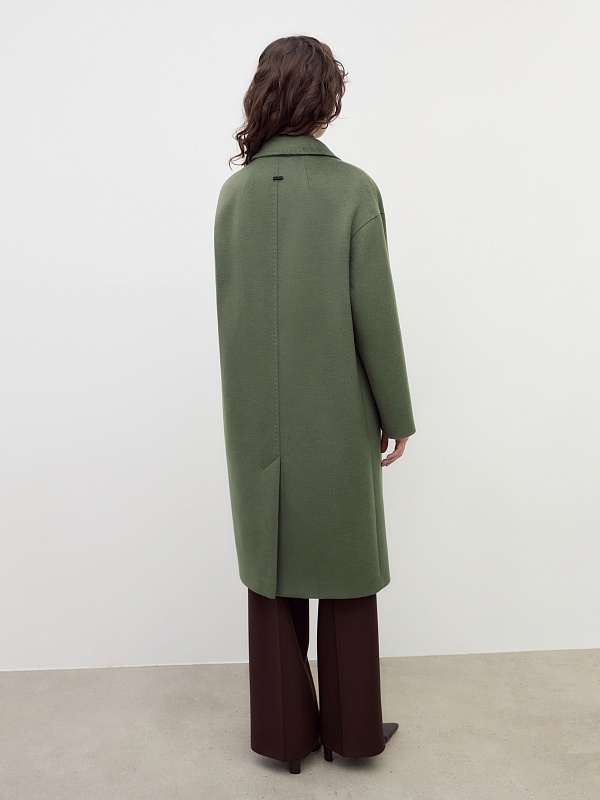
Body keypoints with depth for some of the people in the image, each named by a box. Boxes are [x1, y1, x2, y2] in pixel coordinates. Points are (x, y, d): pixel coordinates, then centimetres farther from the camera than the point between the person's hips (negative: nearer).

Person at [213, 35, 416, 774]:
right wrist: (397, 414, 0)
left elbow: (230, 308, 1)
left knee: (271, 575, 14)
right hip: (337, 419, -2)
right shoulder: (353, 189, -10)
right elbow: (375, 314, -10)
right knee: (346, 573, 14)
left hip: (257, 419, 3)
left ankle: (284, 732, 28)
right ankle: (352, 729, 29)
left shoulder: (233, 192, -1)